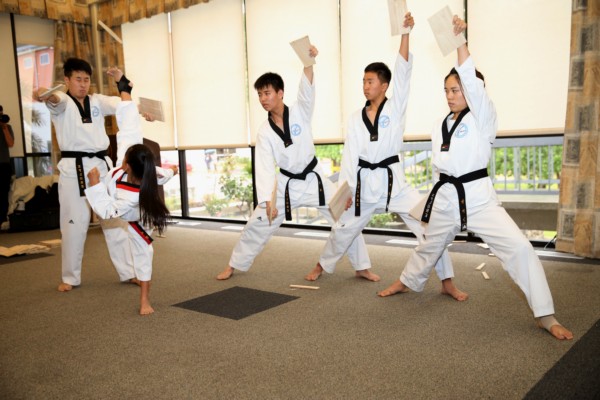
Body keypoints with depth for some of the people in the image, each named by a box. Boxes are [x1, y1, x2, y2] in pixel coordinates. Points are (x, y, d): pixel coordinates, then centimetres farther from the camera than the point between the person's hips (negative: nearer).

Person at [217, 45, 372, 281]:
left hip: (313, 179, -1)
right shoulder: (264, 132, -9)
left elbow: (307, 89, -32)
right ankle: (234, 265, 24)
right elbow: (265, 168, -15)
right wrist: (268, 200, -27)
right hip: (286, 184, 1)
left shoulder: (300, 112, -11)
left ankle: (362, 268, 13)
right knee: (257, 224, 4)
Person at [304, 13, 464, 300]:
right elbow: (349, 156, 1)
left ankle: (447, 282, 1)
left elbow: (403, 72, -15)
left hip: (393, 180, -2)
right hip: (365, 183, 3)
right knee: (343, 228, 16)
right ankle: (323, 265, 41)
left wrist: (405, 33, -23)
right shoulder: (355, 119, 4)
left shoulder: (395, 108, -3)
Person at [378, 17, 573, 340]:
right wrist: (444, 192, 15)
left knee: (518, 247, -17)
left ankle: (546, 316, -6)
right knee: (429, 247, 22)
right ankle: (406, 282, 49)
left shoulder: (483, 117, -8)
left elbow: (473, 81, -24)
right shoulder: (440, 126, 9)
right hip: (446, 196, 5)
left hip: (478, 195, -5)